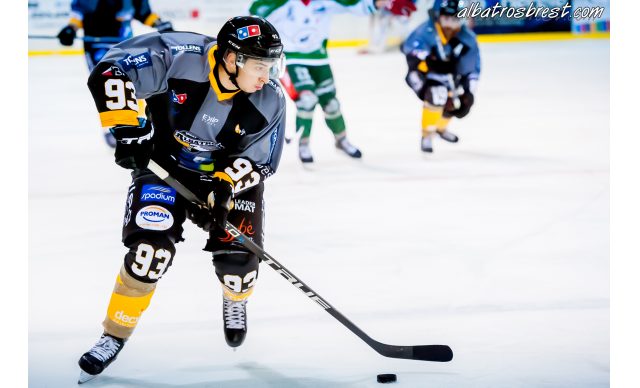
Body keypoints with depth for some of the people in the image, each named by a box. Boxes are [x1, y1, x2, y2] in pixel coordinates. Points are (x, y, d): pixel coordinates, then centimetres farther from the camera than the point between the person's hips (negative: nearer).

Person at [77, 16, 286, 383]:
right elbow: (112, 71, -26)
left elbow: (261, 160, -12)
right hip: (165, 164, -2)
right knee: (151, 246, -21)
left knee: (238, 258, -10)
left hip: (234, 174, 2)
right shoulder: (179, 57, -29)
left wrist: (223, 187, -28)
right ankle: (115, 335, -3)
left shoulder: (270, 101, -20)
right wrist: (127, 128, -31)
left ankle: (236, 300, 31)